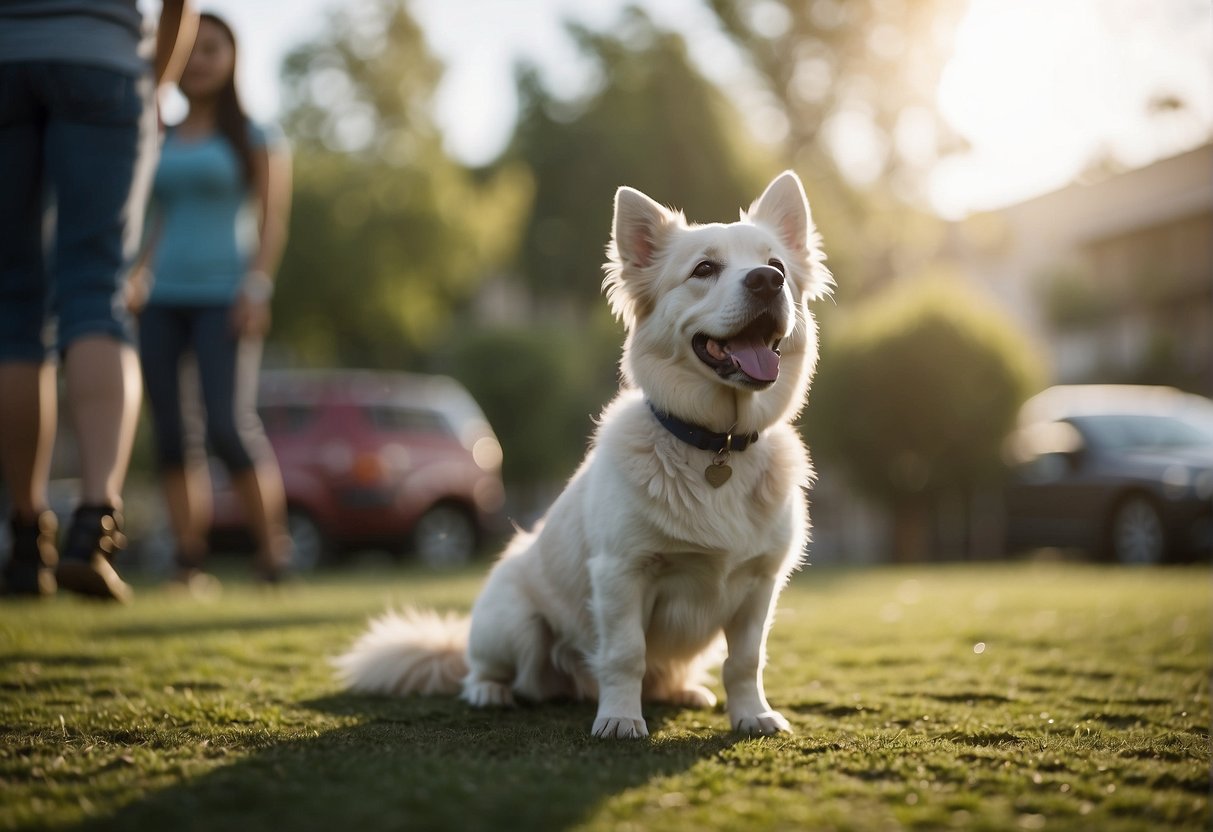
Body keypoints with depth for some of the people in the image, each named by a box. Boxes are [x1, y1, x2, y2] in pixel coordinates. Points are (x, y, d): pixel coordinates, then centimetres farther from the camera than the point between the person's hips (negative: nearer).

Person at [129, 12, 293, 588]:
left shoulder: (256, 137, 7)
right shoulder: (159, 143, 19)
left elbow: (273, 220, 0)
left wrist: (257, 288, -12)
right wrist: (139, 276, 6)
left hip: (224, 296, -4)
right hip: (162, 301, 4)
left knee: (230, 424, -17)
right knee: (169, 430, -3)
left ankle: (274, 548, -3)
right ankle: (189, 562, 2)